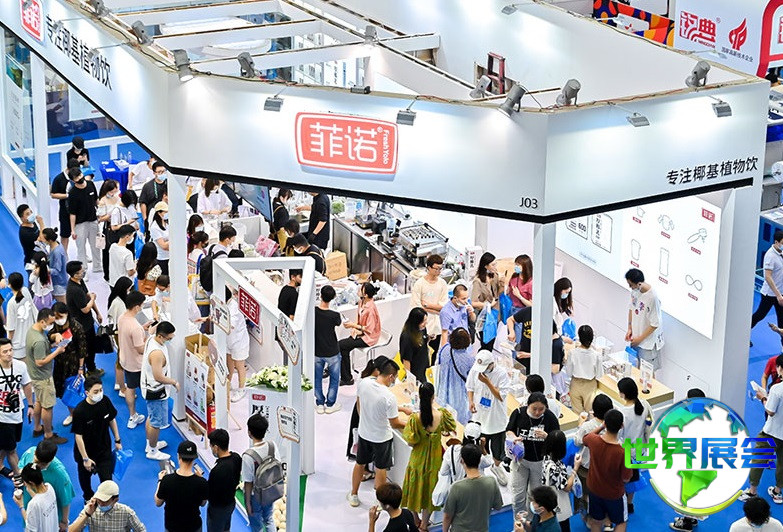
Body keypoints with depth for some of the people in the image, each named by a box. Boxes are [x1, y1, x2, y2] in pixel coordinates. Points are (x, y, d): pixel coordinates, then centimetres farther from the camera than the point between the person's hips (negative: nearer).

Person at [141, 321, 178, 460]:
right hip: (156, 391, -10)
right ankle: (152, 451, 25)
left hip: (149, 387, 10)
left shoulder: (152, 339, -7)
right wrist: (174, 382, -18)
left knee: (151, 417, 27)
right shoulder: (157, 353, -36)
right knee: (157, 422, 8)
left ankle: (150, 444, 46)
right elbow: (158, 377, -32)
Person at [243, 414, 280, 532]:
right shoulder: (272, 446, -16)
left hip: (254, 496, -5)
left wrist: (248, 502, -8)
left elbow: (248, 482, -21)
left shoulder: (248, 456, -31)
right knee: (269, 520, 27)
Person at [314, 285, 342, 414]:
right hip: (332, 352, -2)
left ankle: (320, 404, 27)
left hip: (316, 352, 2)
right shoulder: (334, 315, -25)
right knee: (334, 378, 18)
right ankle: (330, 404, 23)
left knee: (317, 378, 20)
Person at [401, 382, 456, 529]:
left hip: (418, 458, -1)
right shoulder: (441, 415, -20)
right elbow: (452, 426, 1)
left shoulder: (415, 418, -24)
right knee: (429, 489, 19)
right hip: (434, 459, 1)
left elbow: (410, 439, -16)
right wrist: (440, 408, 5)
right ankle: (424, 524, 31)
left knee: (416, 488, 19)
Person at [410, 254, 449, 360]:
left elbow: (444, 305, -2)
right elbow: (415, 307, -12)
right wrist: (436, 310, -9)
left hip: (436, 327, 4)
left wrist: (426, 305, -10)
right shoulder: (419, 284, -8)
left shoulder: (442, 283, 4)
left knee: (433, 357, 12)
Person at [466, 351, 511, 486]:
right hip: (479, 417, 2)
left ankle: (497, 466, 44)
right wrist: (471, 401, -13)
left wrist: (487, 382, -29)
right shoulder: (475, 370, -11)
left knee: (498, 450, 16)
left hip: (497, 418, -2)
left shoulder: (502, 374, -21)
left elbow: (501, 396, -22)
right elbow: (470, 387, 5)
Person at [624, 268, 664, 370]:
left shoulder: (652, 297, -29)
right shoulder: (634, 291, -7)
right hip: (636, 337, 7)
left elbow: (655, 324, -22)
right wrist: (629, 328, 3)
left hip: (648, 342, -7)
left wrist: (640, 338, -16)